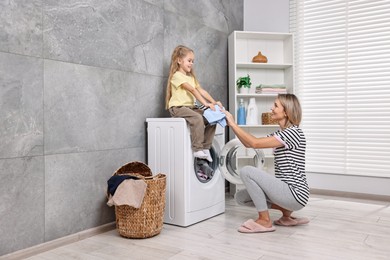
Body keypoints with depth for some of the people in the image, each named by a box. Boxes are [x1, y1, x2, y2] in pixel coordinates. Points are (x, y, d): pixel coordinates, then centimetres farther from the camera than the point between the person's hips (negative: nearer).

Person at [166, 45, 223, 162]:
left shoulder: (191, 77, 21)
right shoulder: (177, 76, -7)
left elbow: (201, 90, 9)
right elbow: (192, 90, -18)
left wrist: (214, 102, -6)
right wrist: (205, 103, -26)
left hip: (190, 107, 8)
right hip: (178, 108, -8)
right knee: (197, 118, -34)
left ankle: (205, 148, -2)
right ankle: (197, 150, -28)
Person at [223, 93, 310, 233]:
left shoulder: (293, 132, -16)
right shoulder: (279, 133, 13)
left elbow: (255, 143, -21)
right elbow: (248, 143, 12)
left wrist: (233, 123, -14)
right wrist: (231, 124, 4)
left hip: (295, 193, -9)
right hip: (286, 190, 9)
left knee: (247, 171, -18)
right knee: (240, 197, 8)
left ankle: (265, 221, -7)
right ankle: (286, 211, 10)